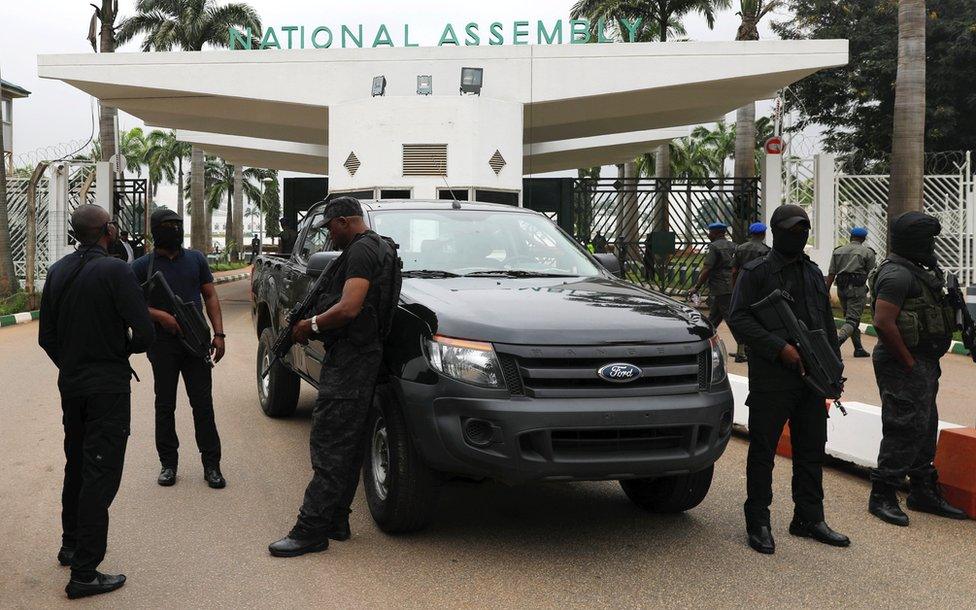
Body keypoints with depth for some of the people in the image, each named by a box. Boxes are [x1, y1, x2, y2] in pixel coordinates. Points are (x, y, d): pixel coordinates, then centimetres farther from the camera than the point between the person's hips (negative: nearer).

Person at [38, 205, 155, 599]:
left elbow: (46, 336, 10)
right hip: (108, 387, -7)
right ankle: (84, 573, -1)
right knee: (100, 475, -3)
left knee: (76, 466, 22)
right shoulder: (115, 270, -16)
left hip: (70, 385, 7)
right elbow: (144, 333, -20)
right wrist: (126, 348, 1)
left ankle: (71, 546, 37)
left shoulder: (58, 271, 4)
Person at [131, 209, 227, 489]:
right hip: (163, 345, -1)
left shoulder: (196, 259, 9)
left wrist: (218, 333, 1)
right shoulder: (143, 266, 1)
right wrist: (161, 316, -17)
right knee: (165, 405, 6)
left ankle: (211, 464, 7)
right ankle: (168, 463, 16)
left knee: (203, 403, 2)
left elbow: (210, 297, 10)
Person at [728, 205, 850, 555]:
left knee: (811, 451, 11)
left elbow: (828, 325, 23)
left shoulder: (814, 274, 18)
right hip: (771, 381, -6)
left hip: (812, 380, 7)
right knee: (763, 452, 0)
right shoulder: (755, 273, -3)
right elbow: (738, 318, -13)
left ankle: (809, 519, 22)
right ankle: (758, 522, 8)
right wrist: (779, 347, -20)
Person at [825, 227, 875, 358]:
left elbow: (831, 274, 7)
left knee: (850, 317, 16)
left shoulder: (838, 251, 12)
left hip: (841, 288, 5)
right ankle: (836, 341, -33)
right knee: (853, 319, -10)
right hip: (857, 288, -5)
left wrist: (826, 291, 7)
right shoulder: (867, 252, 2)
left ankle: (858, 348, 19)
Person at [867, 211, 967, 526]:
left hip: (924, 363, 10)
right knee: (905, 430, -8)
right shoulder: (897, 274, -17)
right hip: (905, 365, -10)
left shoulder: (916, 272, 16)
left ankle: (924, 492, 26)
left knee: (925, 429, 16)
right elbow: (883, 323, -26)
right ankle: (882, 496, -1)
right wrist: (909, 363, -19)